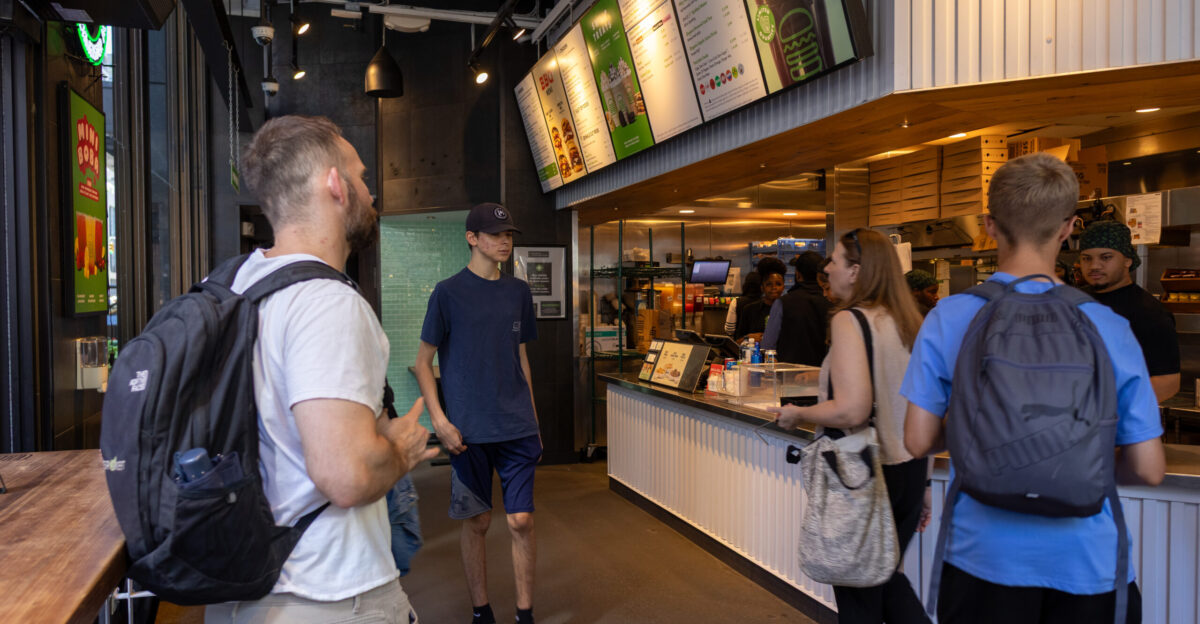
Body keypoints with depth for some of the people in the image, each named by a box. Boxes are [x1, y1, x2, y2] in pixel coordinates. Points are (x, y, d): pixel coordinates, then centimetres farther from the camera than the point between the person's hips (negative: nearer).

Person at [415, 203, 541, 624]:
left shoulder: (518, 292, 9)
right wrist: (440, 421, -11)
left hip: (517, 428, 3)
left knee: (521, 520, 4)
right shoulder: (448, 292, -4)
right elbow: (423, 361, -1)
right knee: (476, 523, 8)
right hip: (469, 431, -3)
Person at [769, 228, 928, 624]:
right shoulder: (907, 321, 5)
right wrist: (922, 487, 17)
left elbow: (851, 410, -27)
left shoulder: (849, 320, -17)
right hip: (912, 471, 7)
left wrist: (797, 415, -9)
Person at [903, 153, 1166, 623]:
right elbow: (1147, 469, -4)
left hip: (985, 559, -1)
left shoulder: (948, 319, -10)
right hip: (1087, 564, 1)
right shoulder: (1109, 327, -7)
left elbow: (918, 441, -7)